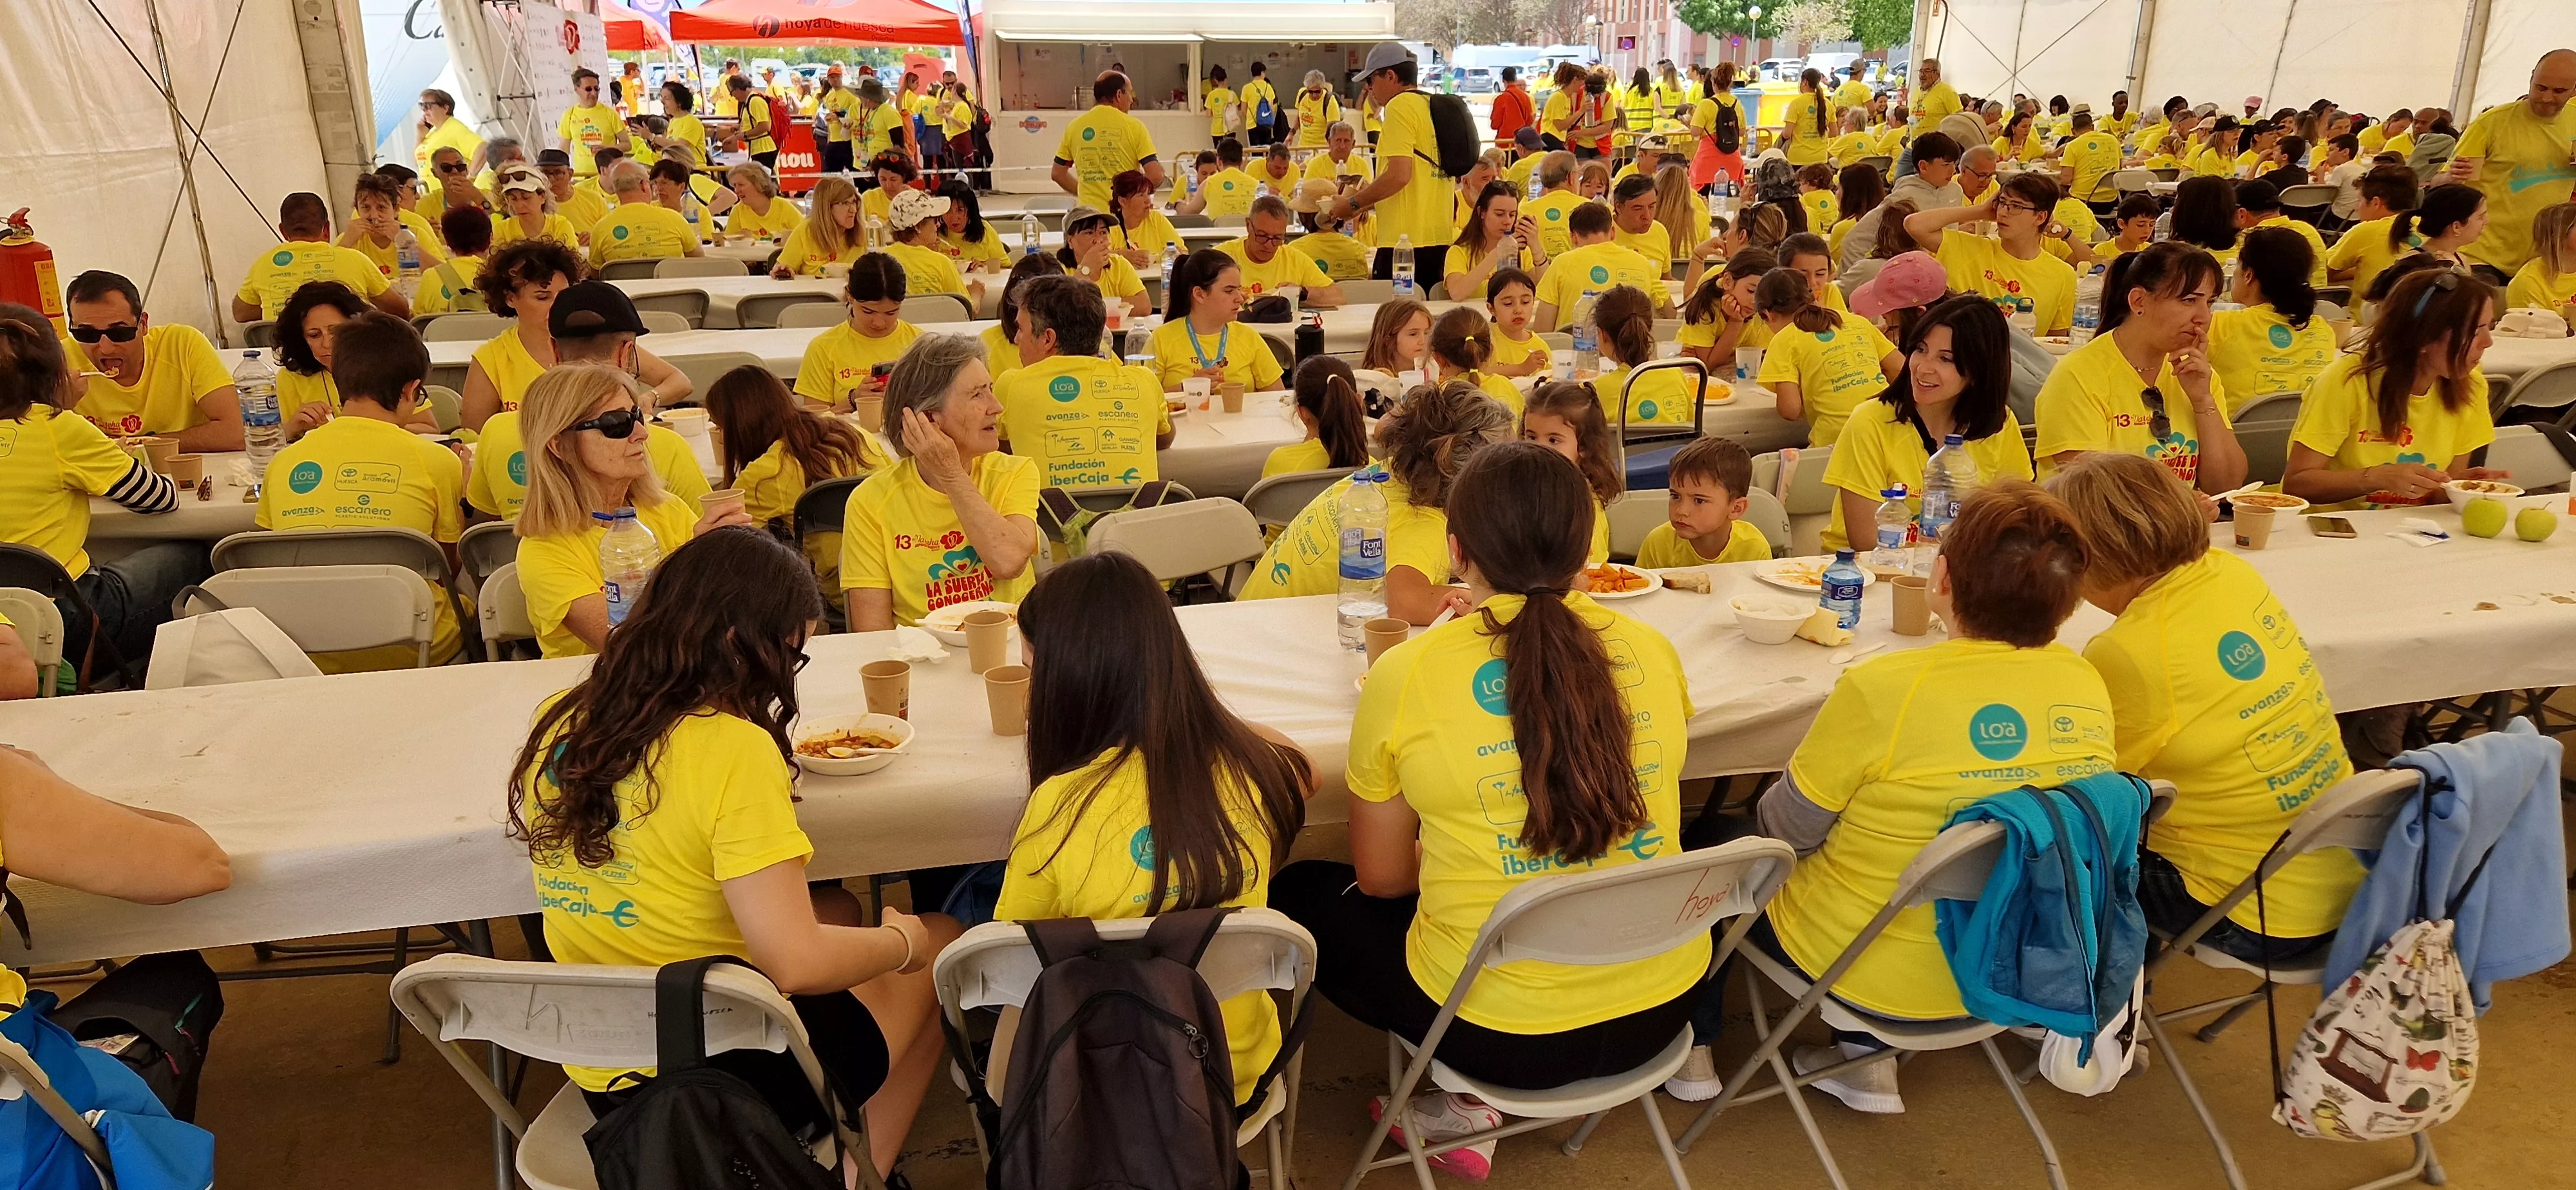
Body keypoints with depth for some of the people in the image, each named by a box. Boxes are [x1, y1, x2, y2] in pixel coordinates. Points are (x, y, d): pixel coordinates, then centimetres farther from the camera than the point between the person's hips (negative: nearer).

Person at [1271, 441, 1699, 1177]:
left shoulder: (1405, 675, -14)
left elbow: (1381, 876, -1)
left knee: (1298, 894, 20)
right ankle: (1484, 1092, 20)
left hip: (1506, 1032, -4)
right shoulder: (1651, 651, -4)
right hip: (1664, 1006, 4)